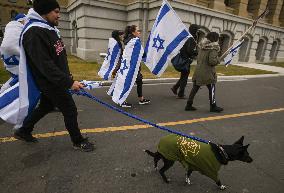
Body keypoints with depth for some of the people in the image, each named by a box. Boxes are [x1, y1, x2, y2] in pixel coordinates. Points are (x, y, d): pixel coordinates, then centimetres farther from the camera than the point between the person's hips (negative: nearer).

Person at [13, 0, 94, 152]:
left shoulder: (49, 29, 9)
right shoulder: (34, 34, -22)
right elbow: (45, 65, -27)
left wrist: (67, 76, 19)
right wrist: (69, 82, -28)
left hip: (55, 81, 10)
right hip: (51, 83, -10)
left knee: (45, 107, 24)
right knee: (70, 110, 1)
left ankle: (23, 131, 45)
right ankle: (78, 141, 21)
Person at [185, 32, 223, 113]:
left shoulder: (202, 47, 9)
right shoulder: (213, 48, -12)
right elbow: (212, 61, -21)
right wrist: (218, 60, -2)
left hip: (198, 70, 7)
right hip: (207, 72, -7)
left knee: (195, 88, 11)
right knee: (212, 89, 9)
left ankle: (189, 105, 15)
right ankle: (213, 106, 19)